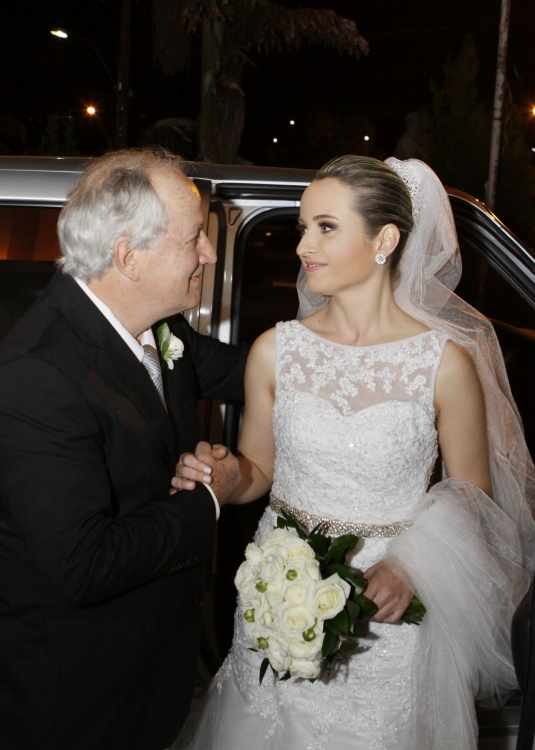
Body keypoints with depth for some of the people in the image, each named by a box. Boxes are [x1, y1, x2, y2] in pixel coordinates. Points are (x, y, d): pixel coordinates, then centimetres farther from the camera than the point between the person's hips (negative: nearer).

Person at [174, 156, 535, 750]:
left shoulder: (445, 361, -11)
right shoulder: (275, 351, -4)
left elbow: (471, 494, -2)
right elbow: (257, 470, 8)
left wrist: (409, 568, -18)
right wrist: (213, 477, -14)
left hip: (388, 616, -2)